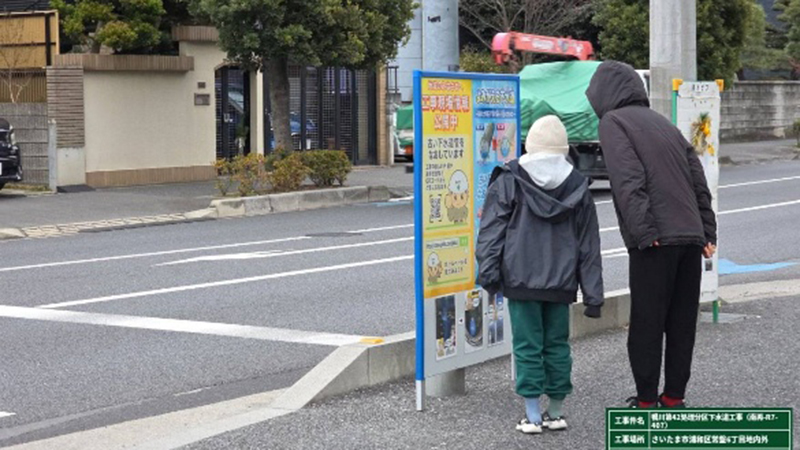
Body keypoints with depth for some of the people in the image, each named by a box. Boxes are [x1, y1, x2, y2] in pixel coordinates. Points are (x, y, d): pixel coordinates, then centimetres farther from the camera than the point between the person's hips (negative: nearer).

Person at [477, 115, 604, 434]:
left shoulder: (507, 183, -1)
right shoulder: (577, 187, 7)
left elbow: (491, 232, -7)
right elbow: (589, 247, 8)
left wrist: (488, 273, -6)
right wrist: (593, 294, 10)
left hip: (521, 281, -2)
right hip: (561, 284, 2)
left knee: (527, 345, 2)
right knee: (557, 343, 12)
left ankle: (532, 415, 3)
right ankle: (556, 411, 18)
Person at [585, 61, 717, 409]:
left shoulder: (613, 123, 1)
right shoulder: (663, 124, 23)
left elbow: (629, 181, -14)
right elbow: (699, 181, 19)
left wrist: (645, 232, -19)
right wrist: (707, 232, 16)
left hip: (656, 241, -7)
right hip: (691, 237, 7)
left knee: (646, 322, 1)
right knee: (682, 322, 11)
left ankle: (646, 400, 5)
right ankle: (674, 397, 17)